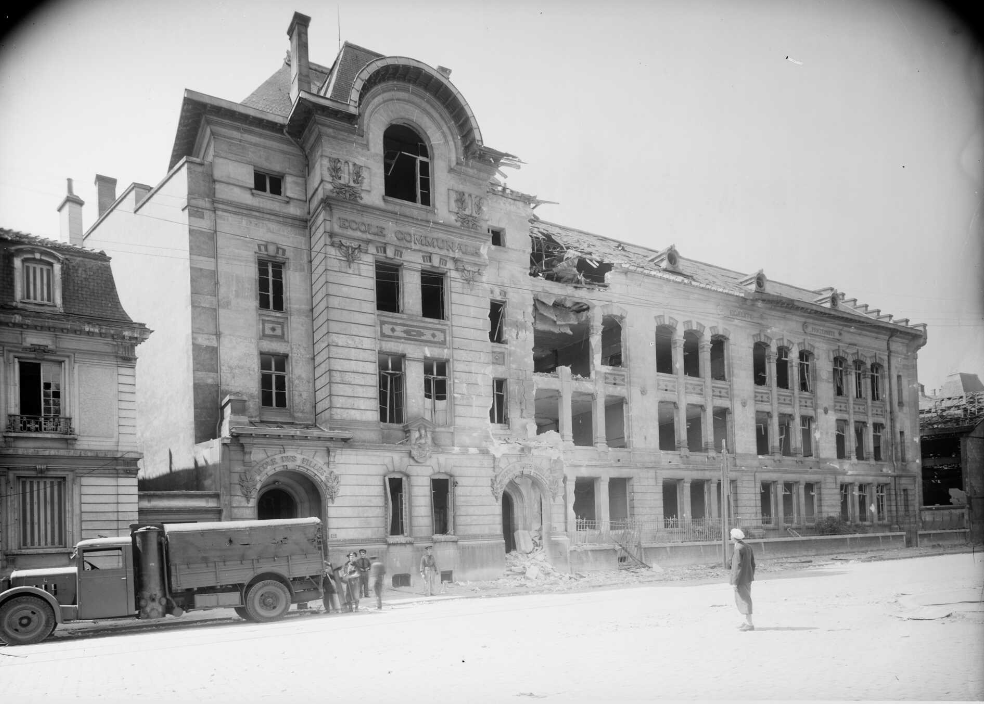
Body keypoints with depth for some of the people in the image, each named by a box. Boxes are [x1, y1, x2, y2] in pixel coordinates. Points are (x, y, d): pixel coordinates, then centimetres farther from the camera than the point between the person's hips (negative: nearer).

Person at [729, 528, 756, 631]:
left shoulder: (738, 549, -20)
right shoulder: (748, 546, 8)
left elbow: (737, 566, -21)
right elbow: (753, 563, 13)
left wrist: (734, 582, -17)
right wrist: (751, 576, 21)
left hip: (740, 579, -9)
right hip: (747, 578, 9)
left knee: (744, 600, -3)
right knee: (745, 599, 17)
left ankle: (750, 624, 0)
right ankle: (747, 622, 24)